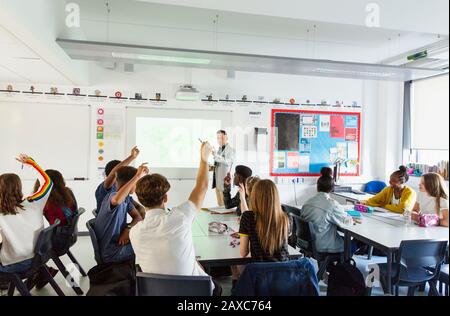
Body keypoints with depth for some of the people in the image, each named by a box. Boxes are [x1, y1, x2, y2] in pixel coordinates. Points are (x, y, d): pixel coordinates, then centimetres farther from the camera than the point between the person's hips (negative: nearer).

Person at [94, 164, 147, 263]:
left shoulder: (126, 198, 2)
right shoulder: (112, 196, -25)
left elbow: (138, 217, 4)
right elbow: (116, 200, -51)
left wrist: (128, 228, -17)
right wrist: (137, 176, -50)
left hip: (118, 242, 8)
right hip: (110, 253, -8)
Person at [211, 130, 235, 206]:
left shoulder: (230, 150, -7)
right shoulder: (219, 149, 18)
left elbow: (228, 162, -25)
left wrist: (216, 155, -33)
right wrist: (212, 167, 6)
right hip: (217, 180, 8)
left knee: (225, 204, -6)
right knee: (219, 204, 12)